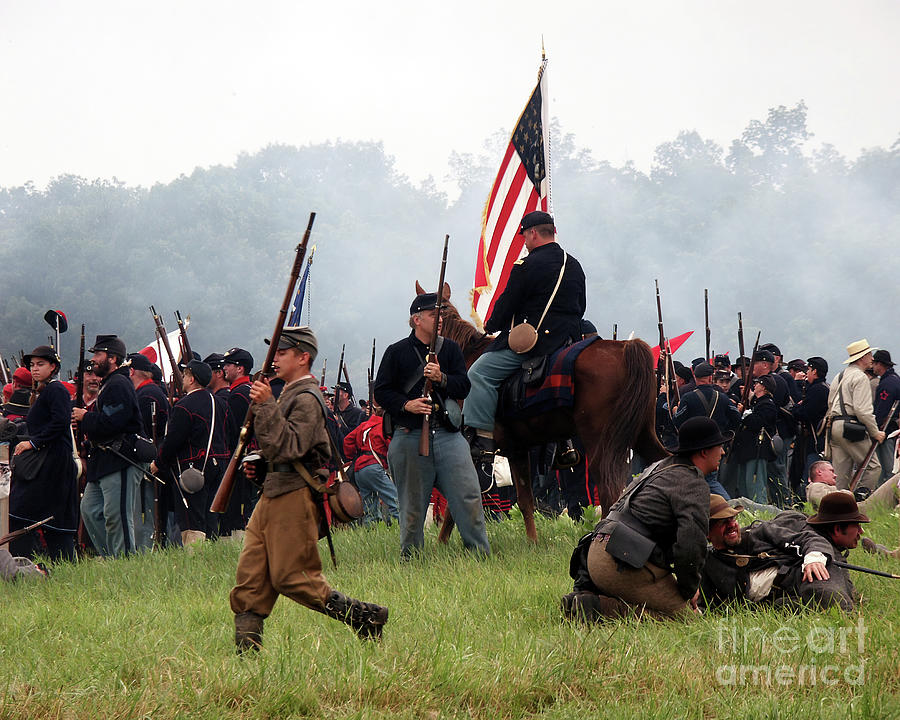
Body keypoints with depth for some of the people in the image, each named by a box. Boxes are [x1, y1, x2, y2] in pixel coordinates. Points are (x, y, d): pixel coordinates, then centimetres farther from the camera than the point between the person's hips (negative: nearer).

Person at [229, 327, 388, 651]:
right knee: (250, 576, 3)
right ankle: (246, 650, 2)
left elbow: (289, 447, -23)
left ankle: (364, 616, -2)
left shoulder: (307, 399, -13)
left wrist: (266, 405, -25)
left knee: (291, 577, -8)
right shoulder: (288, 394, 18)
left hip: (295, 496, -10)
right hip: (273, 494, 10)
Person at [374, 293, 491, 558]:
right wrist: (406, 405, -13)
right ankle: (409, 559, 15)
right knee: (412, 505, 4)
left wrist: (441, 378, -12)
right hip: (410, 435, -2)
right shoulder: (396, 352, 4)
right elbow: (381, 392, 4)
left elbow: (464, 386, 7)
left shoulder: (450, 349, 12)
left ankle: (481, 554, 1)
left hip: (448, 434, 2)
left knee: (469, 496, -5)